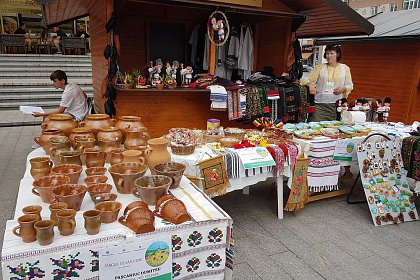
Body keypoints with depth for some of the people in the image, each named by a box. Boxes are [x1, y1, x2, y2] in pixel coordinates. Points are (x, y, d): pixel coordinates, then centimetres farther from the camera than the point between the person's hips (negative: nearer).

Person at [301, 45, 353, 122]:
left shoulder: (345, 68, 12)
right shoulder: (320, 67, 9)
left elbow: (350, 85, 10)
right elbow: (305, 79, 2)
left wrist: (343, 89, -12)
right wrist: (310, 84, -21)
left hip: (337, 105, 1)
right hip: (320, 105, -1)